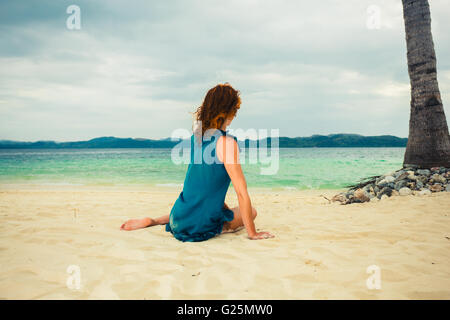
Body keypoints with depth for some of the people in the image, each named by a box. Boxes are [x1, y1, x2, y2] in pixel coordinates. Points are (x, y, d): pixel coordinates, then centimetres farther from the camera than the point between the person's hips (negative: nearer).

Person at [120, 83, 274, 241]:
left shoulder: (196, 135, 4)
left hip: (178, 221, 6)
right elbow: (242, 194, -17)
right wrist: (252, 233, -7)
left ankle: (153, 221, 22)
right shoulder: (226, 142, -20)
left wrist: (225, 208, 27)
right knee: (251, 211, 18)